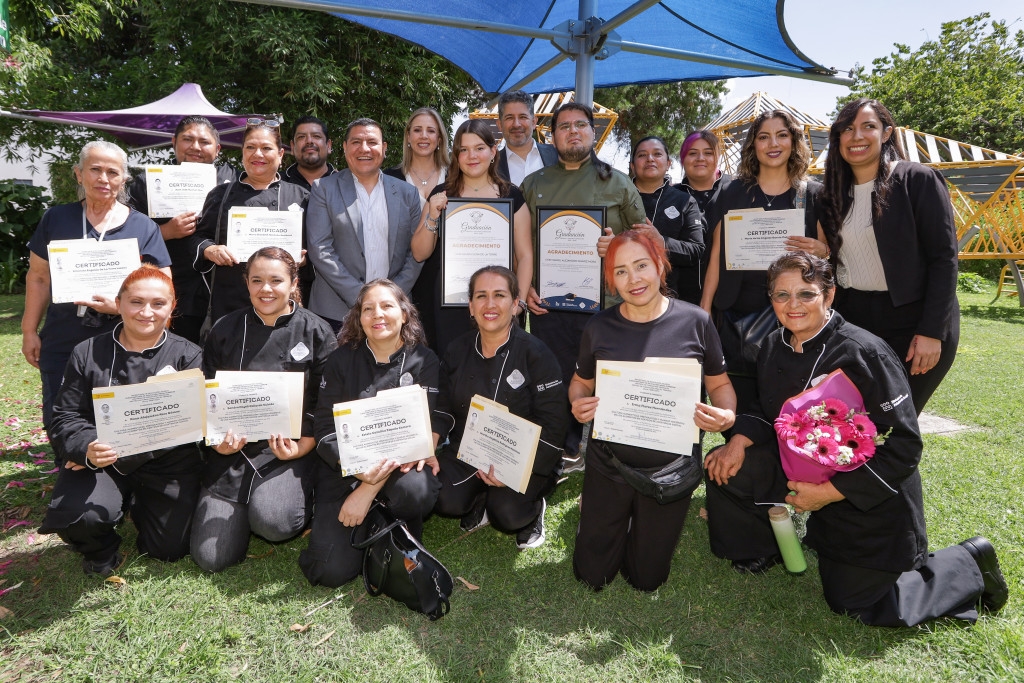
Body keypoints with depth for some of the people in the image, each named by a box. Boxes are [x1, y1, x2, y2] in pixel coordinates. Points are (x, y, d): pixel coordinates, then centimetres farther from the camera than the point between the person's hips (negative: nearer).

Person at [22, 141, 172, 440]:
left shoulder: (143, 228, 0)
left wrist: (120, 305, -18)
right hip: (62, 346, 2)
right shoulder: (56, 219, 6)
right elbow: (38, 278, 12)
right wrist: (29, 331, 9)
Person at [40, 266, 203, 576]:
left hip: (167, 465, 0)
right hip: (98, 463, 0)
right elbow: (65, 418, -1)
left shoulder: (187, 356, -3)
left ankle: (140, 504, 36)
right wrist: (87, 449, -25)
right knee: (77, 514, -29)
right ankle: (100, 550, 12)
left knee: (169, 548, 0)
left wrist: (121, 456, -19)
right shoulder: (87, 353, 2)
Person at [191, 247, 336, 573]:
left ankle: (303, 499, 6)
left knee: (271, 520, -29)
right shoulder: (225, 330, 7)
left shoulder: (317, 333, 0)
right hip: (234, 450, 3)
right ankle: (242, 510, 26)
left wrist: (301, 447, -16)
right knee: (211, 557, -5)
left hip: (292, 449, -2)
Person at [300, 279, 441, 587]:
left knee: (415, 489, -36)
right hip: (346, 469, 1)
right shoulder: (342, 360, 2)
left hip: (402, 464, 0)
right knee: (332, 570, -14)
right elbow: (324, 429, -2)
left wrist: (369, 489, -18)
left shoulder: (424, 361, -2)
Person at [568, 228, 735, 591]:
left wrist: (727, 416, -20)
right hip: (609, 463, 1)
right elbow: (580, 382, 9)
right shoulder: (600, 327, -6)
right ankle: (623, 518, 40)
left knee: (647, 578, 16)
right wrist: (578, 405, -14)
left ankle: (646, 523, 45)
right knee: (591, 575, 13)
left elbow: (719, 383, 2)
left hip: (671, 468, -1)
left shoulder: (694, 322, -10)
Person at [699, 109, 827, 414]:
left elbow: (831, 250, 13)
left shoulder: (813, 194, 8)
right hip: (738, 312, 0)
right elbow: (717, 254, 8)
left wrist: (820, 250, -11)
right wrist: (705, 308, 3)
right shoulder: (733, 193, 9)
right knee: (738, 403, -1)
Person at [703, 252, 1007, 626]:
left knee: (854, 601, 2)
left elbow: (904, 447, -23)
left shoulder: (865, 355, -26)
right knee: (724, 467, -6)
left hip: (868, 498, -6)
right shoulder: (774, 347, -4)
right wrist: (740, 440, -11)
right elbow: (768, 410, 10)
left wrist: (830, 492, -25)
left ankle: (968, 565, 23)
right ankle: (764, 548, 20)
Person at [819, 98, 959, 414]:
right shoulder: (834, 192, 9)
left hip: (911, 323, -4)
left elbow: (944, 258, -10)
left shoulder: (919, 180, -6)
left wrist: (932, 332, -15)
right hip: (850, 320, 4)